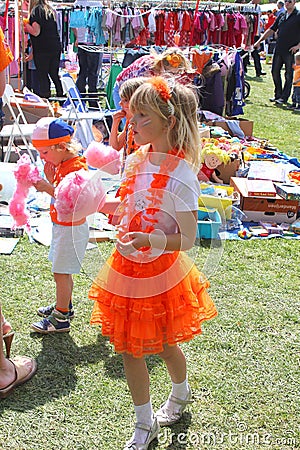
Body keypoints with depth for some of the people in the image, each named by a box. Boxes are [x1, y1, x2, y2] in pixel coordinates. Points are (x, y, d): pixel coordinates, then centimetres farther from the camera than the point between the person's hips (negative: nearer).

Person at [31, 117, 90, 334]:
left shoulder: (77, 168, -23)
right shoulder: (61, 165, 8)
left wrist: (49, 188, -31)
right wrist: (49, 179, -1)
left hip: (71, 228, -10)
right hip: (61, 226, 10)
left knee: (61, 273, -3)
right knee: (63, 271, 21)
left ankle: (60, 319, 7)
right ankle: (65, 305, 37)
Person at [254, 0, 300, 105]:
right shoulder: (281, 16, 14)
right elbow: (271, 30, 18)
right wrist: (259, 41, 12)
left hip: (290, 51, -6)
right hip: (279, 49, 6)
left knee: (289, 75, 0)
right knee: (275, 72, 8)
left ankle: (284, 97, 8)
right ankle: (278, 94, 22)